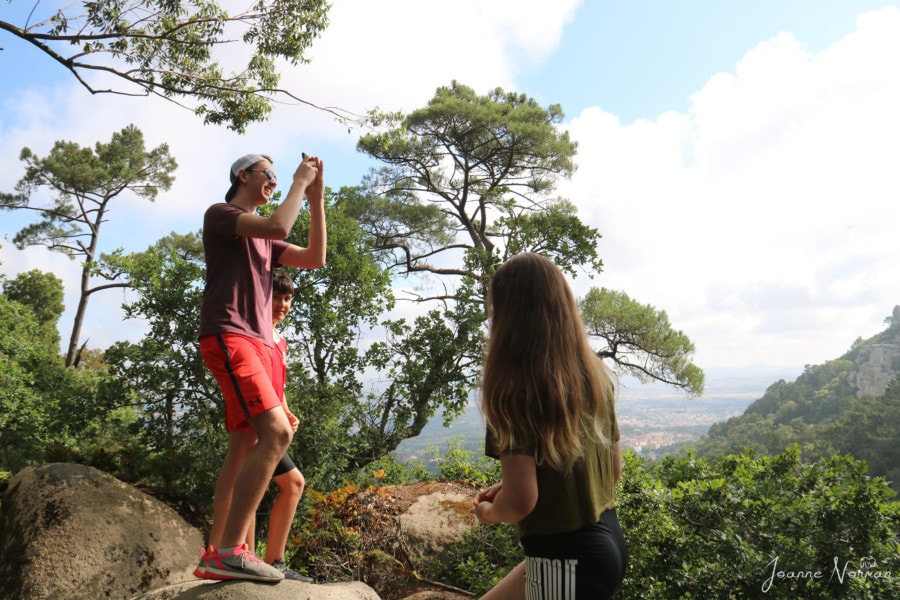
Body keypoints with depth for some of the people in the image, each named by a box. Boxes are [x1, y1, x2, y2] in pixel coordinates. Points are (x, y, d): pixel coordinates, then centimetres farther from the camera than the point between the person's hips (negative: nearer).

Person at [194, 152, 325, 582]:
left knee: (243, 450, 4)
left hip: (258, 345, 9)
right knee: (276, 433, -24)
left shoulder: (262, 238, 26)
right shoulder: (219, 213, 2)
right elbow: (279, 227, -16)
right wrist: (299, 182, -2)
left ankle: (215, 555, 9)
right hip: (229, 338, -9)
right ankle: (230, 551, -22)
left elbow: (314, 259, 16)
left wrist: (316, 199, 14)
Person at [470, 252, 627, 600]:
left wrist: (489, 512, 1)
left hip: (566, 558, -8)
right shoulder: (595, 375, 1)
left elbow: (521, 501, -23)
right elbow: (614, 469, 10)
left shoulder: (516, 388, -21)